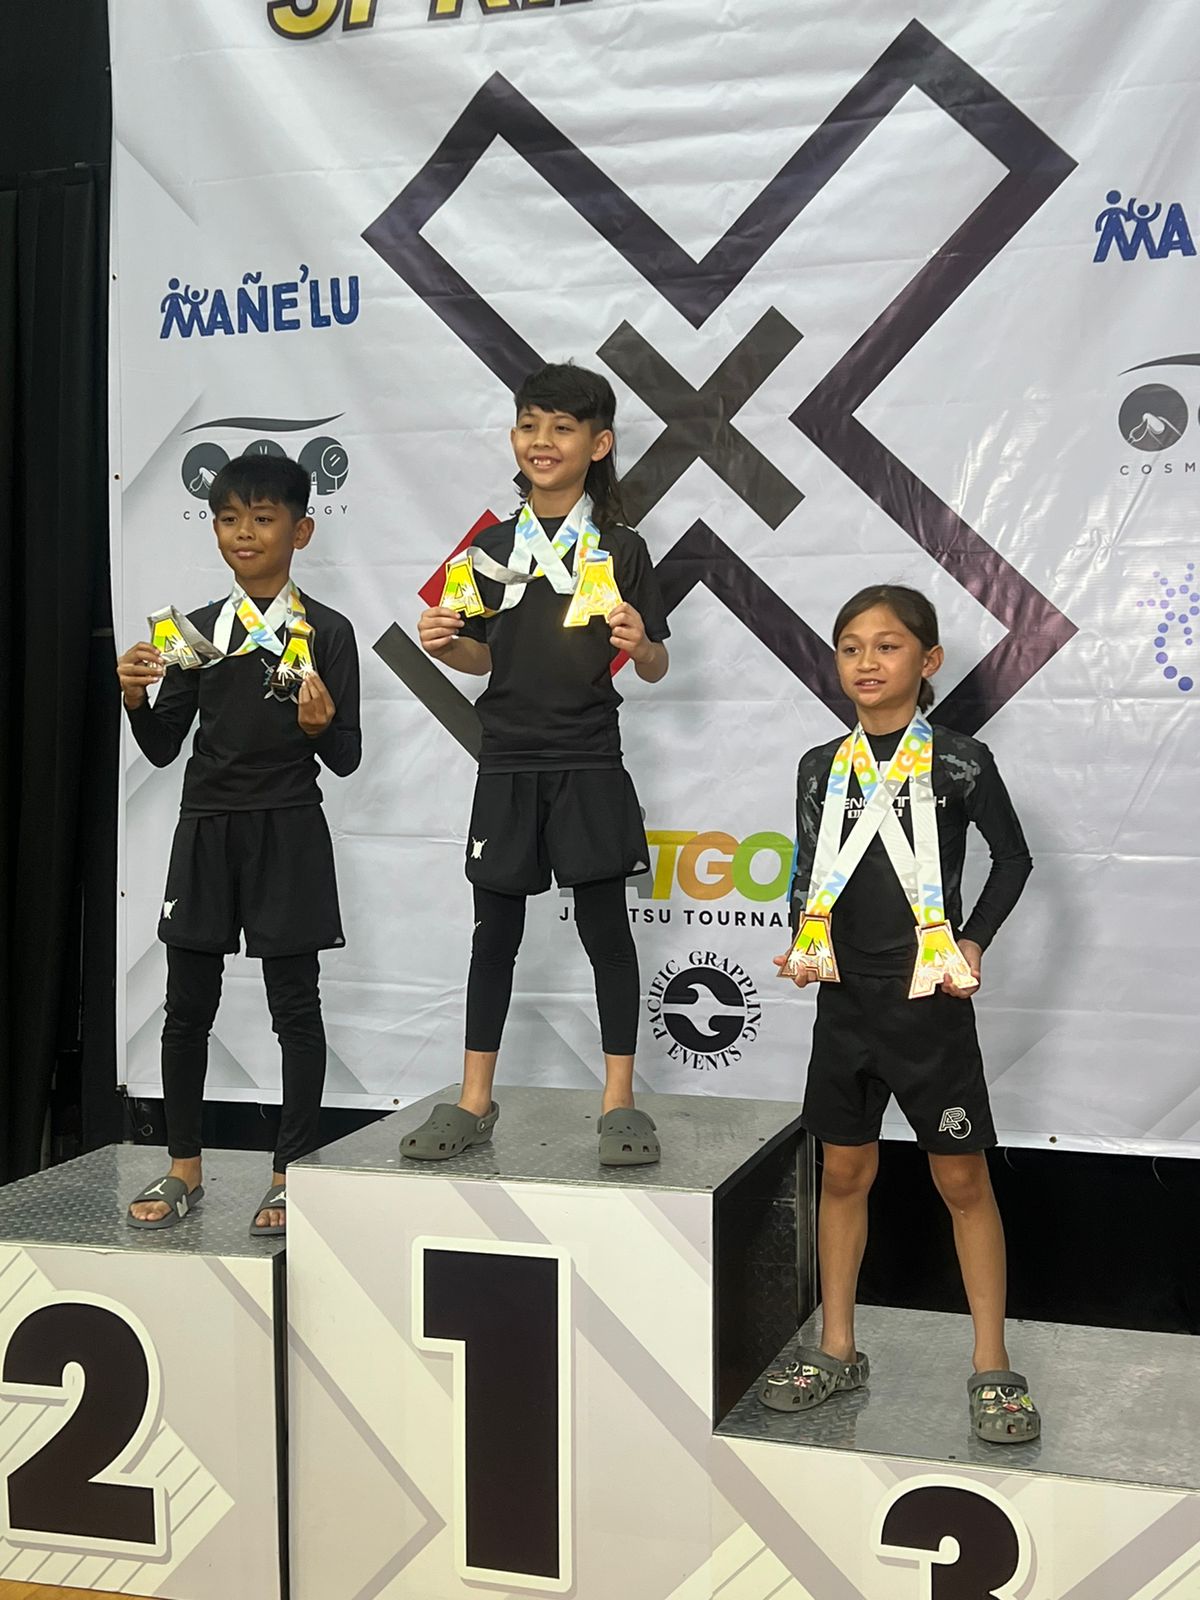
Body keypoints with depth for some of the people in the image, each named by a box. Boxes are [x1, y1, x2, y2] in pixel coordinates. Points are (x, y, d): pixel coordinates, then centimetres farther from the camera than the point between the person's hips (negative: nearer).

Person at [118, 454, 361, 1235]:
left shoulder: (328, 632, -3)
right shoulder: (196, 630, 7)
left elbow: (346, 758, -2)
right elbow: (162, 747, 8)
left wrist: (320, 725, -23)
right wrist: (137, 698, -11)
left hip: (288, 834, -3)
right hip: (206, 828, 4)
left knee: (295, 1003, 3)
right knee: (187, 1004, 7)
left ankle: (294, 1172, 15)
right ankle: (184, 1171, 21)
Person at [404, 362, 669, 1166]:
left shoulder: (621, 548, -1)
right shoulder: (493, 546, 8)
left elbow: (656, 668, 1)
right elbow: (484, 656, 14)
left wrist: (640, 645, -20)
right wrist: (446, 644, -7)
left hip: (590, 765, -3)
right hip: (508, 765, 3)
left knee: (605, 925, 2)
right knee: (496, 929, 8)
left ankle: (620, 1102, 12)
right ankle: (474, 1101, 18)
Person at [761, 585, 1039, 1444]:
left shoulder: (960, 760, -5)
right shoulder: (821, 766, 6)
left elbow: (1013, 857, 3)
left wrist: (973, 944, -5)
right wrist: (805, 944, -3)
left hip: (929, 998, -4)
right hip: (846, 996, 4)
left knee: (963, 1178, 3)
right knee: (845, 1171, 12)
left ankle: (992, 1367, 15)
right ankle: (837, 1350, 24)